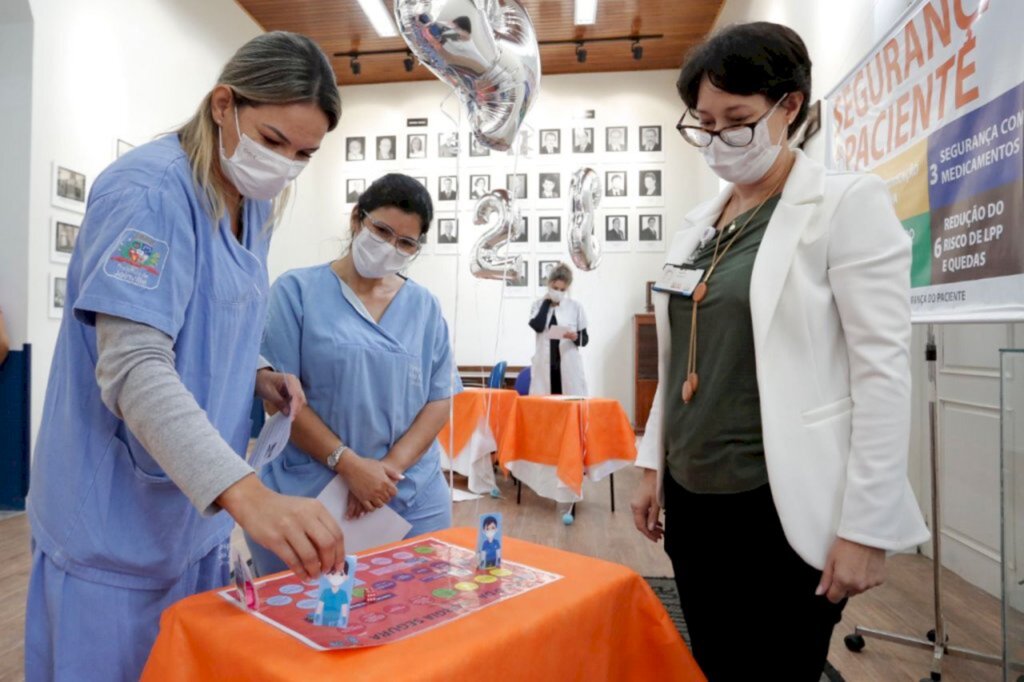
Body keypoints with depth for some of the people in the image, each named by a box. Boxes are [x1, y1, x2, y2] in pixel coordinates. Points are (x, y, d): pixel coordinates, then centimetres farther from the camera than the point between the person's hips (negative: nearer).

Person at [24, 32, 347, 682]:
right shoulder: (148, 190, -19)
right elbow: (132, 366, -29)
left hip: (199, 507, 8)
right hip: (118, 520, -7)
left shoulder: (253, 205, 6)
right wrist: (249, 494, -39)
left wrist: (256, 377, -4)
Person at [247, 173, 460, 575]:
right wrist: (348, 464, -15)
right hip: (305, 496, -2)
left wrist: (392, 465, -11)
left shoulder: (425, 307, 6)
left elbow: (440, 399, 4)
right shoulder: (298, 290, -2)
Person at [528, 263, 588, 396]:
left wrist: (575, 337, -15)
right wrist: (546, 302, -4)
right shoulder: (539, 305, 7)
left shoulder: (575, 307, 4)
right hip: (544, 366, 1)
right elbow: (537, 326, -13)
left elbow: (585, 339, 7)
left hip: (569, 367, 0)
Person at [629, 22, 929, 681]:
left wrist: (867, 527, -14)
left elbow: (884, 371, -12)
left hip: (781, 505, -6)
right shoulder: (701, 222, 10)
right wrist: (653, 466, 13)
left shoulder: (848, 203, -7)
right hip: (693, 496, 6)